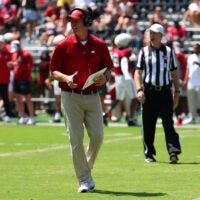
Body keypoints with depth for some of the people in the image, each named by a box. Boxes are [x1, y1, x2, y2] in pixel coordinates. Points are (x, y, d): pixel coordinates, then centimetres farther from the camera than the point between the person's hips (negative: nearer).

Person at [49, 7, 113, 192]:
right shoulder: (63, 45, -2)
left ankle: (86, 168, 24)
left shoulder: (99, 45, 4)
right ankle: (84, 180, 4)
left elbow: (108, 67, 14)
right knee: (76, 139, -3)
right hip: (71, 97, -2)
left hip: (93, 96, 2)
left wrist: (105, 77, -8)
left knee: (97, 136, -2)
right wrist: (66, 78, -20)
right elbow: (53, 71, -1)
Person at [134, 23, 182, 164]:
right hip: (149, 92, 1)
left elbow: (174, 73, 13)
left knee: (168, 122, -9)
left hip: (165, 92, 0)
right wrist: (139, 89, -11)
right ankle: (149, 153, 14)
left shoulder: (169, 52, 10)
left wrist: (177, 92, 6)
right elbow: (138, 72, 3)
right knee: (148, 125, 3)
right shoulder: (144, 52, 7)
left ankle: (174, 152, -15)